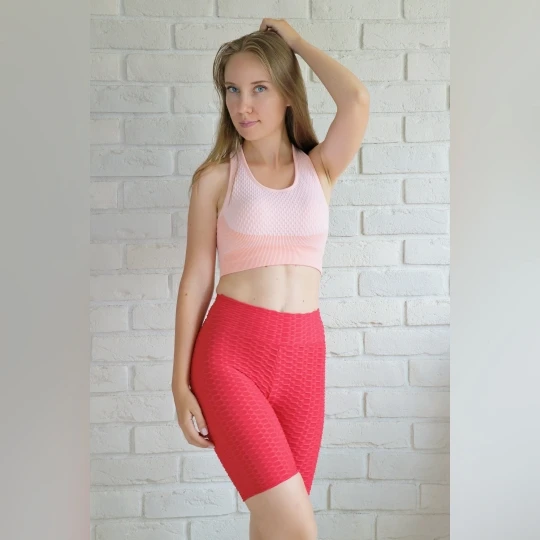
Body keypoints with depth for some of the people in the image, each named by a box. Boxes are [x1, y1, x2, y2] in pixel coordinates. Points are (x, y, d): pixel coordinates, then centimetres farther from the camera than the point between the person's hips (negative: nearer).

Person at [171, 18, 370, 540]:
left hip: (303, 355, 3)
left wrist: (295, 40, 4)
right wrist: (180, 384, 0)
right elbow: (196, 279, 2)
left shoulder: (320, 168, 7)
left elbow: (357, 99, -11)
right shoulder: (216, 177, 2)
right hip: (228, 353, -2)